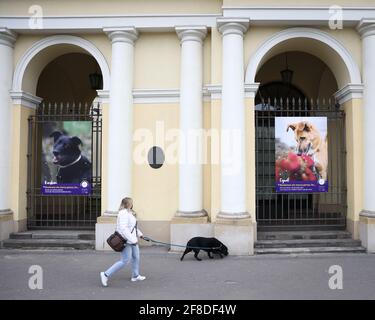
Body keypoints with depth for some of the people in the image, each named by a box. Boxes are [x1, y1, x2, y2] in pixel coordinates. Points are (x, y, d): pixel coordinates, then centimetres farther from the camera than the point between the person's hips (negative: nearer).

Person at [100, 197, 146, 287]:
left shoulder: (129, 212, 12)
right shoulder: (123, 213, -21)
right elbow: (123, 228, -28)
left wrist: (139, 234, 25)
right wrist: (133, 240, -27)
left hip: (132, 240, 10)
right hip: (126, 241, -10)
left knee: (136, 257, 19)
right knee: (125, 261, -8)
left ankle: (135, 276, 34)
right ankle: (106, 274, -1)